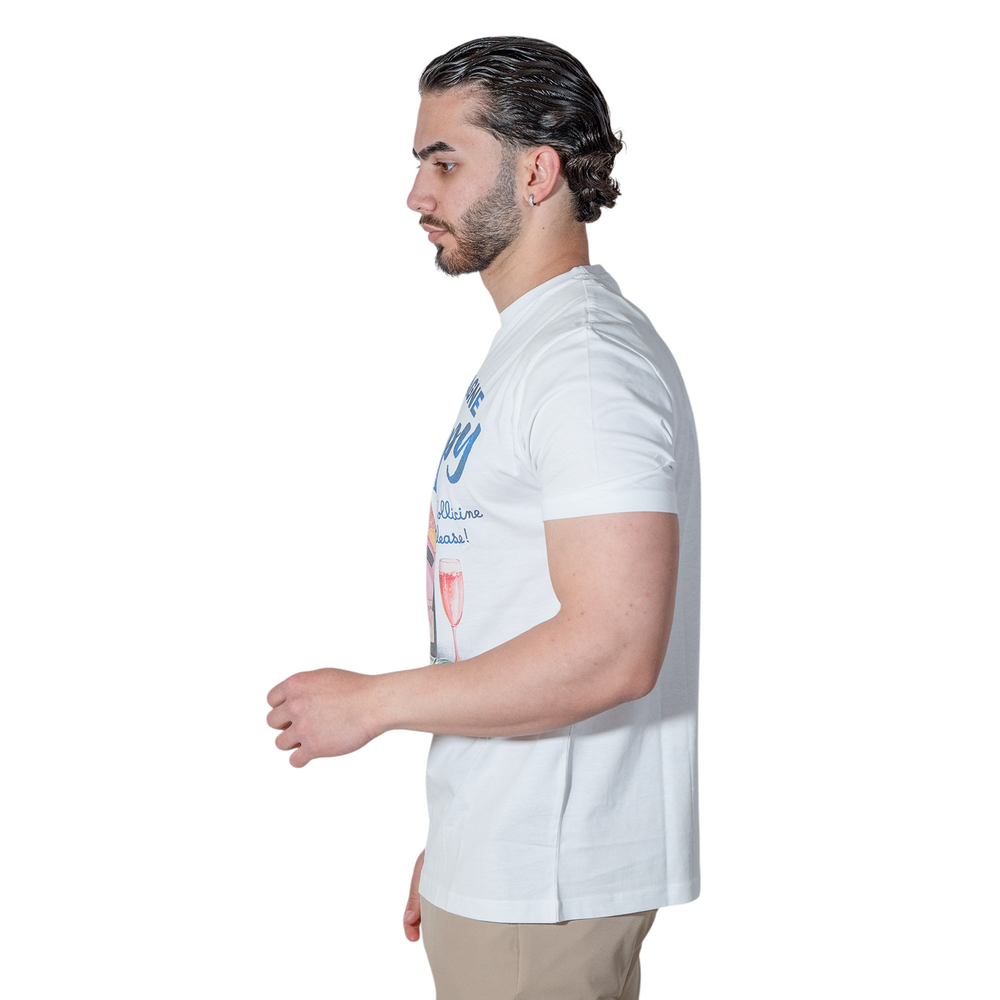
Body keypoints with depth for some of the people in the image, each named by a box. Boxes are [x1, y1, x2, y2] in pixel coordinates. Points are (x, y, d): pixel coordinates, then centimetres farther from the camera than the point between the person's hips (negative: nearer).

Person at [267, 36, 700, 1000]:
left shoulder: (587, 359, -17)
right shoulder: (525, 348, 15)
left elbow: (612, 649, -26)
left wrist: (371, 703, -17)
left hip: (547, 881, -9)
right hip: (500, 862, 9)